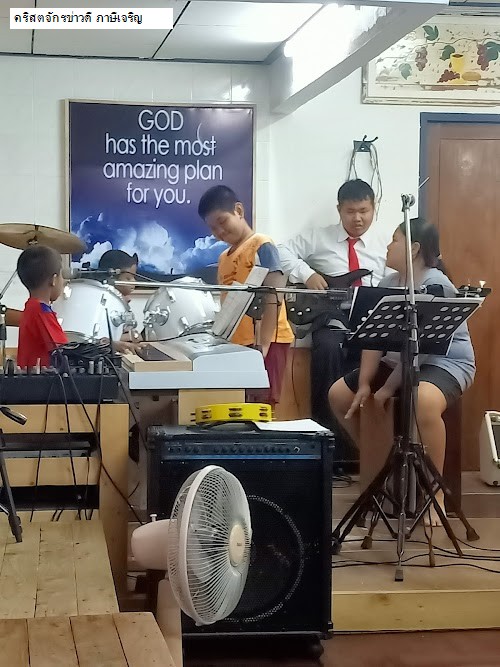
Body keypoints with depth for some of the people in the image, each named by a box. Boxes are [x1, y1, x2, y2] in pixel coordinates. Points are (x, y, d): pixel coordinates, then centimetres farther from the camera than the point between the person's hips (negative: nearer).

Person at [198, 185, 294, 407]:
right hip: (237, 343, 7)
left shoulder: (261, 246, -5)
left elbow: (273, 298, -12)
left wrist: (263, 344, -19)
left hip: (266, 341, -7)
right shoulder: (224, 257, 18)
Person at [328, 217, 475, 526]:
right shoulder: (388, 284, 6)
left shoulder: (436, 286, -19)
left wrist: (388, 388, -20)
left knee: (424, 402, -41)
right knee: (339, 395, 6)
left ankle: (436, 494, -29)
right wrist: (364, 384, -8)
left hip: (444, 362, -9)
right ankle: (377, 459, 22)